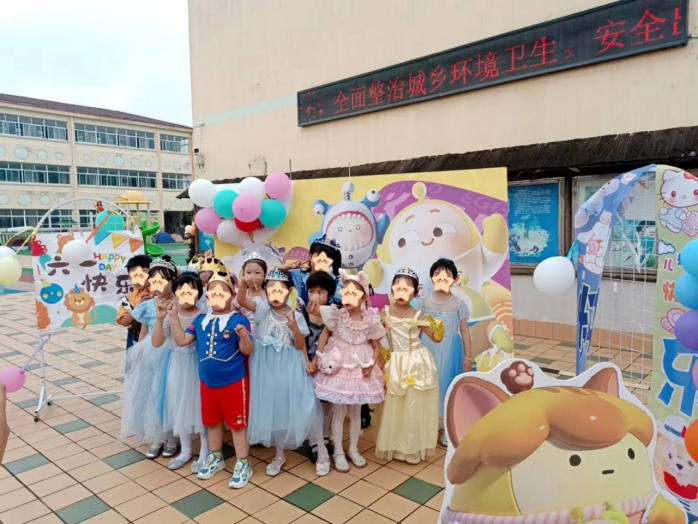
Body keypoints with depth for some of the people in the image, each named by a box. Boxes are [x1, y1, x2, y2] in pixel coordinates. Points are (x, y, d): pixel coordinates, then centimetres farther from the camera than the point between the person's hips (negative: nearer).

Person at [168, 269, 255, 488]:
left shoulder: (239, 320, -14)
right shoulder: (201, 319, 3)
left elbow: (247, 350, -16)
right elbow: (181, 340, 2)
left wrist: (244, 336, -36)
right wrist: (174, 317, -1)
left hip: (234, 381, -6)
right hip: (207, 381, 6)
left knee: (237, 422, 6)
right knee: (211, 421, 21)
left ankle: (243, 464, 20)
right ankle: (215, 457, 42)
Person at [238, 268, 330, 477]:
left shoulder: (296, 316, -6)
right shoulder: (262, 308, -4)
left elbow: (300, 345, -5)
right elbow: (241, 300, -21)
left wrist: (294, 328, -23)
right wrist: (244, 282, -39)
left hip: (290, 367, -2)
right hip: (267, 368, 2)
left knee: (303, 407, -3)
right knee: (272, 409, 12)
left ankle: (322, 452, 16)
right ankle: (280, 455, 31)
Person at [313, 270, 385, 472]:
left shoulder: (370, 320, -9)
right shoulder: (337, 315, -12)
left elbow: (376, 347, 1)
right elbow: (324, 335, 0)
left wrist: (370, 366, -11)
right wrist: (319, 356, -7)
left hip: (359, 369, 2)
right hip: (339, 367, -2)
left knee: (356, 411, 15)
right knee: (339, 412, 6)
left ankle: (354, 449, 32)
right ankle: (338, 452, 21)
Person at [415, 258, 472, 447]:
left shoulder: (458, 303, -5)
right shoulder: (423, 301, -2)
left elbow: (464, 331, 0)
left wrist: (468, 356, -1)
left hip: (449, 349, -1)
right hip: (427, 348, 1)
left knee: (447, 384, 6)